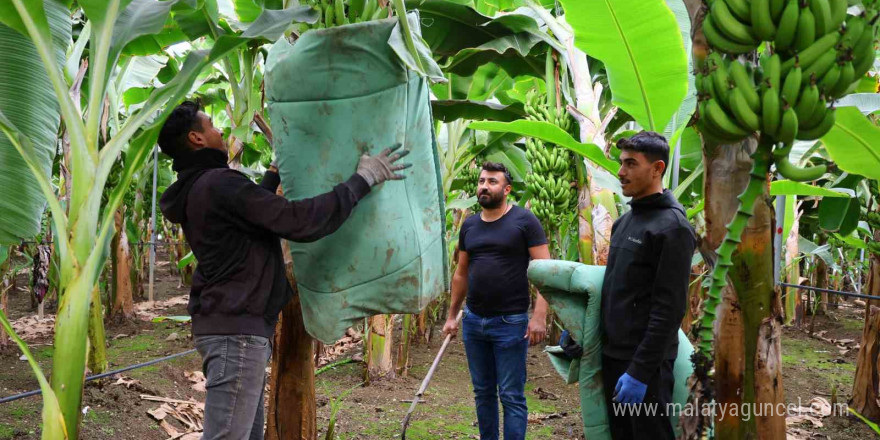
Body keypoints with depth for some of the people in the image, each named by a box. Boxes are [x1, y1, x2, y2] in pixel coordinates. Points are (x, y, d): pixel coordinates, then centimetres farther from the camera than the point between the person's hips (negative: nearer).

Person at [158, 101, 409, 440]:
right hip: (236, 329, -11)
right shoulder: (219, 183, -16)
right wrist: (364, 179, -16)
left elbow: (255, 205, 36)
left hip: (230, 324, 11)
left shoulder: (194, 191, 16)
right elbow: (300, 222, -22)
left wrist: (277, 167, 43)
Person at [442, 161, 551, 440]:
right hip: (472, 321, 5)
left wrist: (539, 316, -19)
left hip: (510, 322, -5)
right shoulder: (469, 225, 10)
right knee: (483, 392, 14)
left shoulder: (524, 221, -6)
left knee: (511, 396, 0)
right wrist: (452, 316, 16)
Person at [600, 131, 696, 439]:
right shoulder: (624, 221, 12)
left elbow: (669, 309, -20)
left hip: (644, 362, -8)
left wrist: (640, 370, -22)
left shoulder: (672, 226, -15)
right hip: (612, 354, 8)